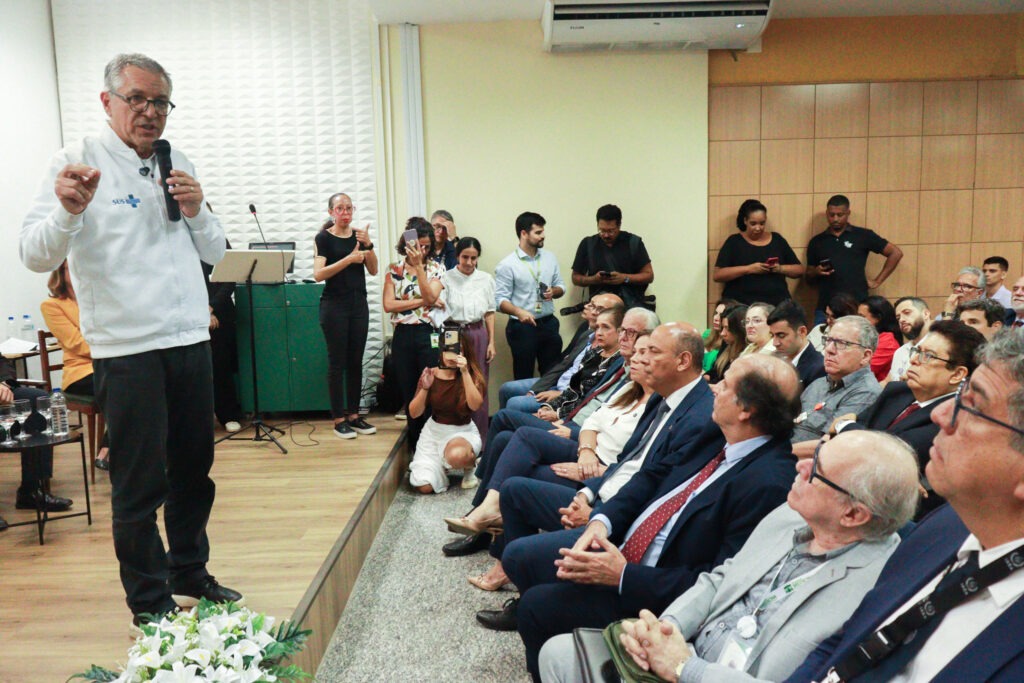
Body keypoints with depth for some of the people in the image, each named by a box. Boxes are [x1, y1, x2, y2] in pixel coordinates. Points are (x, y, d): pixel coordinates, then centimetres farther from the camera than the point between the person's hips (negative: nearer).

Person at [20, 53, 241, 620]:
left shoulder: (178, 165, 13)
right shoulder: (79, 161, -4)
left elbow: (214, 253, 15)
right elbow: (36, 256, -13)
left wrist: (196, 211, -4)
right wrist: (68, 211, -32)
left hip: (191, 340, 6)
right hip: (127, 347, -6)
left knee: (194, 469, 15)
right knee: (140, 483, 1)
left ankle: (191, 578, 33)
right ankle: (150, 605, 17)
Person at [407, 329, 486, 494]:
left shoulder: (472, 375, -10)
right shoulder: (430, 374, -6)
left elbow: (475, 405, -28)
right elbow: (414, 413, -8)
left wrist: (464, 372, -33)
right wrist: (425, 388, -25)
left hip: (463, 431, -2)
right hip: (433, 431, 2)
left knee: (457, 455, -39)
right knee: (424, 486, -16)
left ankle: (470, 465, -1)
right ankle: (441, 465, 19)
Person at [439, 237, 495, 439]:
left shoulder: (486, 279, 7)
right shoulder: (446, 278, -1)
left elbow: (489, 312, 10)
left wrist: (491, 342, 6)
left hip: (478, 335, 2)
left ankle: (479, 436, 16)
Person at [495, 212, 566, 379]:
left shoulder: (550, 258, 8)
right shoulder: (507, 265, -9)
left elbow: (560, 286, 16)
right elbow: (500, 299, -13)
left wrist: (553, 292, -7)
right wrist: (519, 311, -30)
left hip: (549, 324, 5)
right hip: (522, 326, -5)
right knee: (524, 377, 5)